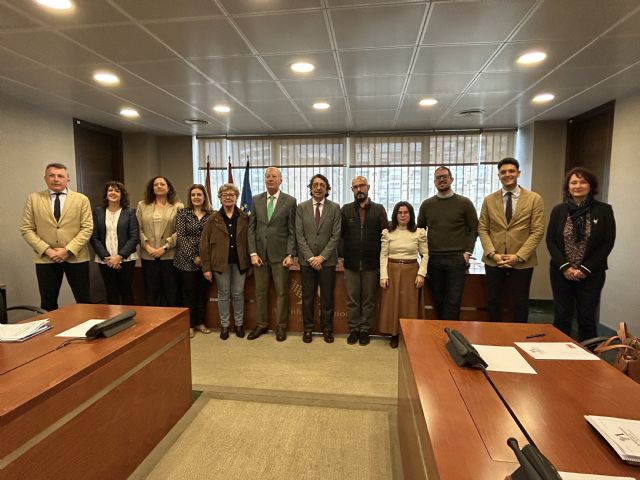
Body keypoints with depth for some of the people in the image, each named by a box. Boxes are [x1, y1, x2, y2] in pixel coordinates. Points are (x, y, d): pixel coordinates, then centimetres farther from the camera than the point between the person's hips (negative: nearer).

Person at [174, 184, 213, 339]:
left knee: (203, 292, 10)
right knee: (189, 293, 5)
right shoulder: (182, 213, -1)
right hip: (187, 260, -2)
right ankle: (190, 324, 19)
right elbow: (180, 237, -7)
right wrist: (194, 257, -13)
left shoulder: (211, 214, 5)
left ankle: (200, 322, 25)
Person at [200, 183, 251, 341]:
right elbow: (204, 243, -1)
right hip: (220, 262, 0)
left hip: (239, 262, 1)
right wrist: (206, 267, -6)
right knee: (223, 294, 9)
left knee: (238, 293, 8)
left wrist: (249, 261, -5)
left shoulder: (244, 218, 3)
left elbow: (249, 240, 2)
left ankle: (239, 324, 24)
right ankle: (224, 325, 23)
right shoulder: (213, 218, 0)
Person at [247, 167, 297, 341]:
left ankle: (281, 326, 20)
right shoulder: (256, 200, 8)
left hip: (280, 254, -2)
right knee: (260, 292, 10)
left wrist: (290, 254, -9)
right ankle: (261, 324, 25)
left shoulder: (290, 201, 0)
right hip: (260, 254, 3)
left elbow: (292, 231, -2)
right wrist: (253, 253, -2)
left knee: (282, 293, 6)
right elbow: (251, 228, 6)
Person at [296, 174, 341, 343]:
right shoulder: (302, 207, 4)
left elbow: (335, 236, -4)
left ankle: (327, 329, 22)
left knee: (327, 297, 8)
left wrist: (322, 257, -11)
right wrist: (310, 257, -9)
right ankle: (308, 328, 21)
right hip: (307, 260, 1)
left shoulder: (335, 208, 1)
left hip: (327, 260, 0)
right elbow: (299, 235, -1)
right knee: (307, 297, 8)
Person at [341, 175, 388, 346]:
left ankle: (365, 330, 22)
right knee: (352, 299, 9)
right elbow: (339, 233, -1)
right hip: (351, 262, 1)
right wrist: (344, 253, -8)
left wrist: (382, 257, -5)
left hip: (372, 263, 0)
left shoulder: (378, 209, 3)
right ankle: (353, 329, 22)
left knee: (369, 299, 8)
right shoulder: (345, 209, 4)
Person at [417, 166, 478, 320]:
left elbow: (474, 229, 3)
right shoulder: (427, 204, 8)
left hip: (457, 259, -2)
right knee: (437, 300, 10)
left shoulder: (464, 203, 1)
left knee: (453, 301, -3)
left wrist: (468, 252, -6)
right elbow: (420, 229, 14)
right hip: (433, 259, 2)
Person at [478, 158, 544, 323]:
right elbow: (482, 229, 3)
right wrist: (493, 254, -10)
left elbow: (537, 231, -5)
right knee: (493, 301, 9)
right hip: (493, 260, 2)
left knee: (520, 303, 9)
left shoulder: (534, 199, 0)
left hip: (522, 261, -1)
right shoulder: (489, 200, 6)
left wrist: (519, 256, -14)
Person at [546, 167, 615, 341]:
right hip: (561, 272, 2)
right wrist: (564, 266, -9)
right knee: (561, 317, 7)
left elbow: (608, 243, -3)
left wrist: (585, 268, -10)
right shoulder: (558, 210, 4)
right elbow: (550, 240, 2)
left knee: (587, 318, 5)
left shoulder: (604, 210, -1)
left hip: (592, 274, -1)